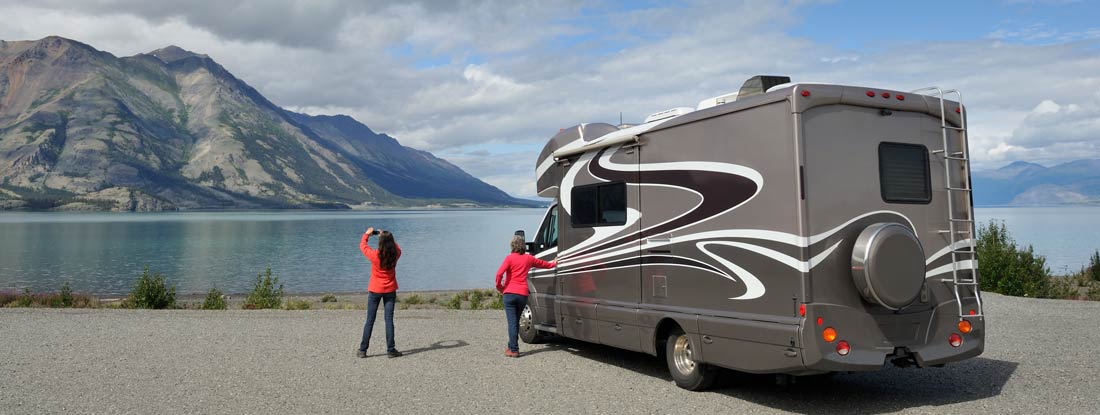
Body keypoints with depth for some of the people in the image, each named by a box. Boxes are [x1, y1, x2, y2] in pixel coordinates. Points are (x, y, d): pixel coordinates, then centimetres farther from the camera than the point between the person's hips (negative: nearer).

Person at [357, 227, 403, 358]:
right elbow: (396, 246, 15)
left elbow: (362, 245, 2)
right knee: (389, 320, 4)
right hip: (390, 290, 1)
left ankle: (363, 350, 10)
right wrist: (386, 236, 21)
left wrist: (367, 234, 18)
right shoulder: (395, 254, -11)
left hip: (375, 290, -1)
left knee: (370, 321, 6)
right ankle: (390, 350, 4)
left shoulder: (374, 255, -17)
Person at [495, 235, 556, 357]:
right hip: (523, 294, 4)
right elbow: (544, 264, 28)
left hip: (509, 293, -4)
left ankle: (514, 350, -8)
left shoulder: (510, 258, -4)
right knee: (516, 321, 18)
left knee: (512, 322, -4)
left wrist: (499, 286, 1)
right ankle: (511, 346, 26)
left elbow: (499, 274, -17)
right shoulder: (528, 258, 10)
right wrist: (554, 263, 48)